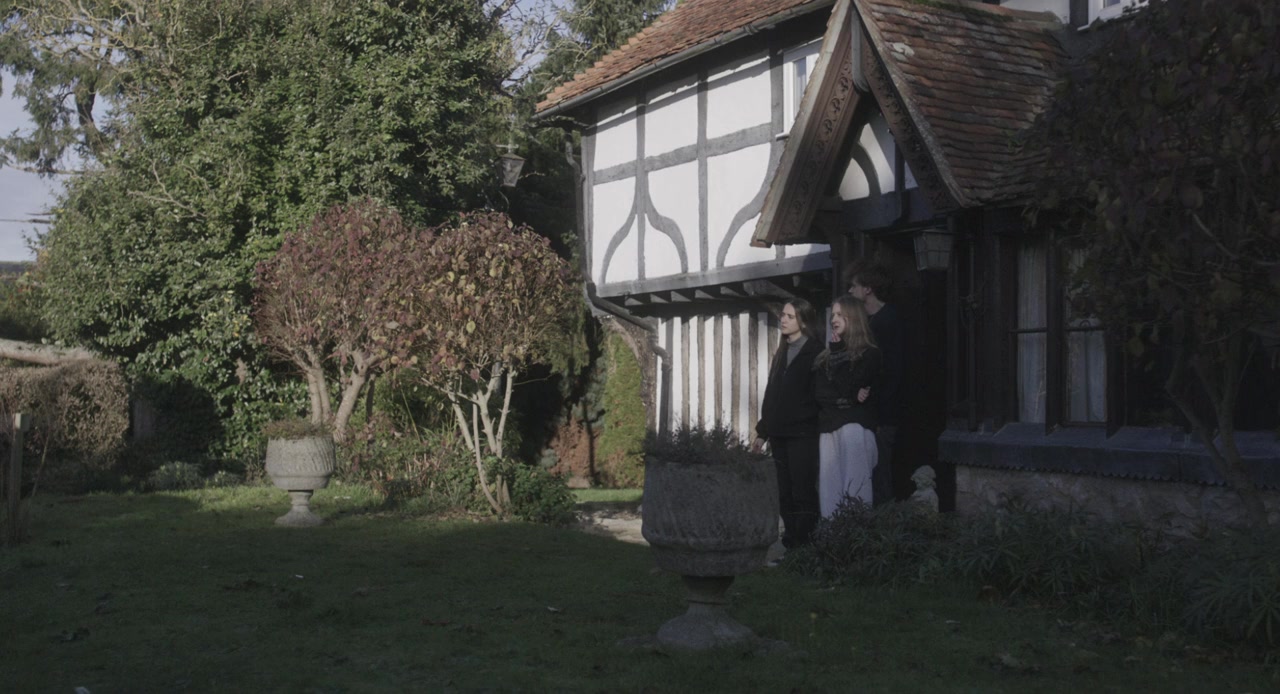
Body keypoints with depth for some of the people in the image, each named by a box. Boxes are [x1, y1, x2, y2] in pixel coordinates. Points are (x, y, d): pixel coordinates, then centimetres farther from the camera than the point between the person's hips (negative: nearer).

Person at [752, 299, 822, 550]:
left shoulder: (814, 352, -5)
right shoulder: (782, 353, 16)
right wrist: (762, 432, 18)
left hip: (802, 434, -7)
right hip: (779, 434, 7)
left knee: (803, 493, -6)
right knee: (786, 494, 8)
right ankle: (790, 545, 13)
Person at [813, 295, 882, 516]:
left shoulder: (869, 354, 2)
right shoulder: (827, 354, 19)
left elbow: (847, 384, -10)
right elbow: (818, 391, 10)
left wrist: (837, 353, -2)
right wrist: (848, 397, -4)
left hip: (854, 425, -6)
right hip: (828, 425, 6)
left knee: (853, 488, -10)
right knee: (829, 487, 1)